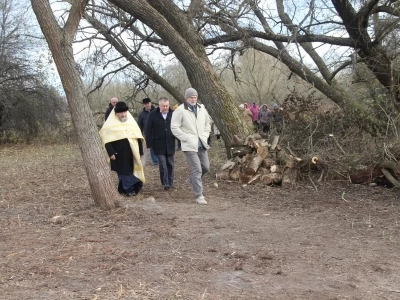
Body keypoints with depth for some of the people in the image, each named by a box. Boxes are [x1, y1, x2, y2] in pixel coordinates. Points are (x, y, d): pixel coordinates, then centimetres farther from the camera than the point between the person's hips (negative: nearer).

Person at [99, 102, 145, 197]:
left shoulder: (131, 121, 9)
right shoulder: (111, 124, -4)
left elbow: (138, 136, 13)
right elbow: (106, 139, -8)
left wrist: (140, 151, 8)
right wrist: (111, 152, -15)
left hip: (131, 153, 4)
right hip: (119, 154, -4)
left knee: (130, 171, 8)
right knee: (124, 172, -1)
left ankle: (123, 189, 20)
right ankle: (129, 189, 5)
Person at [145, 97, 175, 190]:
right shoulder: (153, 115, -3)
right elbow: (148, 130, -2)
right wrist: (149, 143, -6)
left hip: (170, 144, 2)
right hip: (159, 145, -2)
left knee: (170, 164, 9)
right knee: (162, 164, -6)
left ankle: (170, 183, 20)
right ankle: (165, 183, 1)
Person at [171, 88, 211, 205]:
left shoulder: (202, 109, 9)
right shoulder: (180, 110, -9)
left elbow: (207, 124, 21)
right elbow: (174, 127, -10)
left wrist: (205, 136, 7)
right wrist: (186, 138, -13)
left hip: (201, 144, 6)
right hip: (189, 145, -6)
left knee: (205, 167, 13)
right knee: (197, 170, -8)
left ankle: (193, 180, 40)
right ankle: (199, 195, -1)